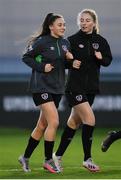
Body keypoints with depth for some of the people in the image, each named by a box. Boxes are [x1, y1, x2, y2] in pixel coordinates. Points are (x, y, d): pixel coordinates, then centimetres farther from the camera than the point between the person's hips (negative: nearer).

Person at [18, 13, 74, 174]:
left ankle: (25, 157, 24)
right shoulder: (42, 42, -11)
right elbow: (26, 57, -4)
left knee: (42, 125, 11)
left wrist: (70, 58, -4)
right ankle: (48, 160, -4)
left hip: (57, 88, 7)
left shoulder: (65, 43, 8)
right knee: (54, 122, -15)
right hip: (42, 86, -7)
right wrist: (41, 67, -15)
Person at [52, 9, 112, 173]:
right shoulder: (72, 40, -5)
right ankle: (87, 159, -6)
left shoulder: (100, 41, 5)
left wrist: (101, 57, -11)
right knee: (90, 119, -15)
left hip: (91, 87, 5)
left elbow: (108, 61, 8)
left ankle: (58, 155, 24)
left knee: (74, 123, 11)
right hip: (75, 86, -5)